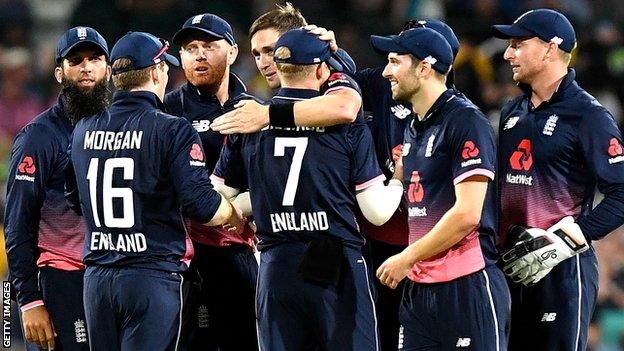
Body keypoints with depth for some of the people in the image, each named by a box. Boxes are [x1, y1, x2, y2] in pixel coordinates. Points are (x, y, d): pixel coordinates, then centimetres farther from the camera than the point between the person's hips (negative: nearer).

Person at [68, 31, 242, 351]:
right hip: (153, 276, -5)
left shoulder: (83, 130, 8)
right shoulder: (172, 130, -9)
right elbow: (202, 206, -14)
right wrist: (235, 216, 7)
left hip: (97, 277, 5)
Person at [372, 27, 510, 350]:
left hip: (468, 287, -8)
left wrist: (407, 258, -10)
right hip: (419, 286, 9)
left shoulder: (466, 121, -10)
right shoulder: (413, 129, 18)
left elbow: (467, 214, -17)